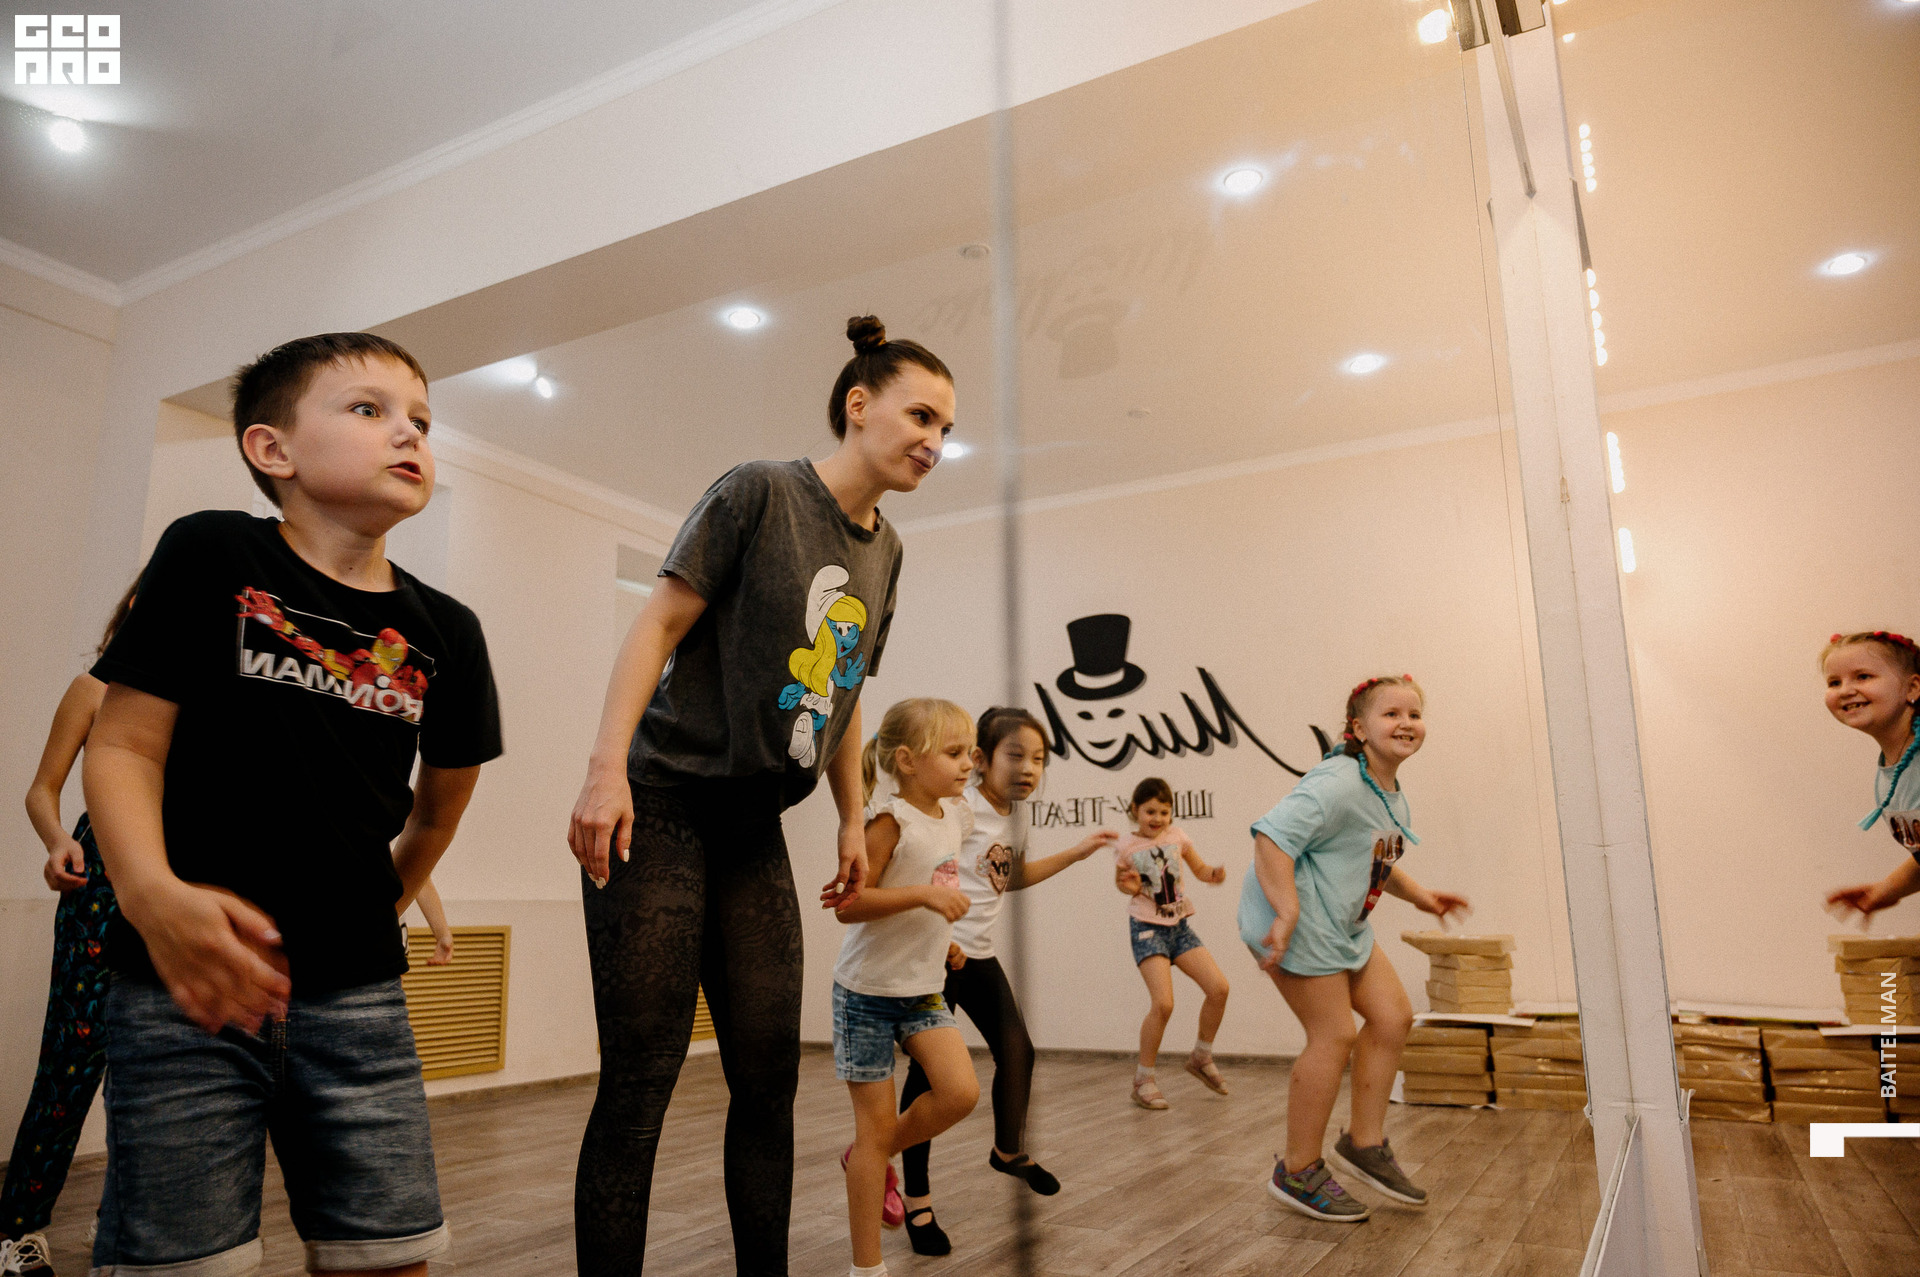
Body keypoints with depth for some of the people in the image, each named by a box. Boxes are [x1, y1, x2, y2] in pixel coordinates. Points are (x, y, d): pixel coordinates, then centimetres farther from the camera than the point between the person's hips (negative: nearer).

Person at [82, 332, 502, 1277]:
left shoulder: (445, 632, 5)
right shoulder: (212, 556, -4)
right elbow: (124, 745, -7)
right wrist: (153, 895, -22)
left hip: (358, 993, 3)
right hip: (184, 988, -3)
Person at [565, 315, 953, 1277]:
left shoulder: (883, 550, 12)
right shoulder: (759, 491, -7)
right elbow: (659, 623, -11)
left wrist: (853, 820, 15)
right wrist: (607, 768, -19)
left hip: (756, 832, 7)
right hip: (661, 810, -6)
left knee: (769, 1080, 9)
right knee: (639, 1085, -3)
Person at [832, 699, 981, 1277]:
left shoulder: (954, 816, 4)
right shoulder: (888, 819, -19)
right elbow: (848, 904, -23)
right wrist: (924, 895, -30)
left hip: (924, 988, 7)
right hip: (869, 990, -6)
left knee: (961, 1090, -9)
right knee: (877, 1120, 1)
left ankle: (872, 1158, 19)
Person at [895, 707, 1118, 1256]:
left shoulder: (1017, 813, 9)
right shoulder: (962, 807, -18)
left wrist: (1077, 852, 21)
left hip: (979, 953, 8)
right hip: (936, 952, -8)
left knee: (1017, 1051, 15)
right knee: (928, 1069, -3)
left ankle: (1008, 1150, 42)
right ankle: (917, 1200, 11)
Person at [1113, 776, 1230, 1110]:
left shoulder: (1177, 836, 1)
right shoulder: (1126, 846, -7)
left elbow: (1200, 869, 14)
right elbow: (1120, 882, 8)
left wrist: (1214, 873, -8)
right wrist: (1129, 886, -14)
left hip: (1180, 926, 5)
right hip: (1147, 928, -5)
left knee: (1219, 987, -6)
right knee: (1163, 1003, -19)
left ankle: (1201, 1057, 20)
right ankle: (1143, 1079, 0)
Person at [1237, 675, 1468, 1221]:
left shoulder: (1394, 799, 11)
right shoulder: (1338, 785, -23)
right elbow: (1272, 836, -32)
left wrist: (1420, 896, 17)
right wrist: (1287, 913, -37)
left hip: (1344, 927, 10)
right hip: (1295, 923, -10)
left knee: (1393, 1017, 8)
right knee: (1334, 1035, -7)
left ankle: (1365, 1143, 24)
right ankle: (1299, 1172, 11)